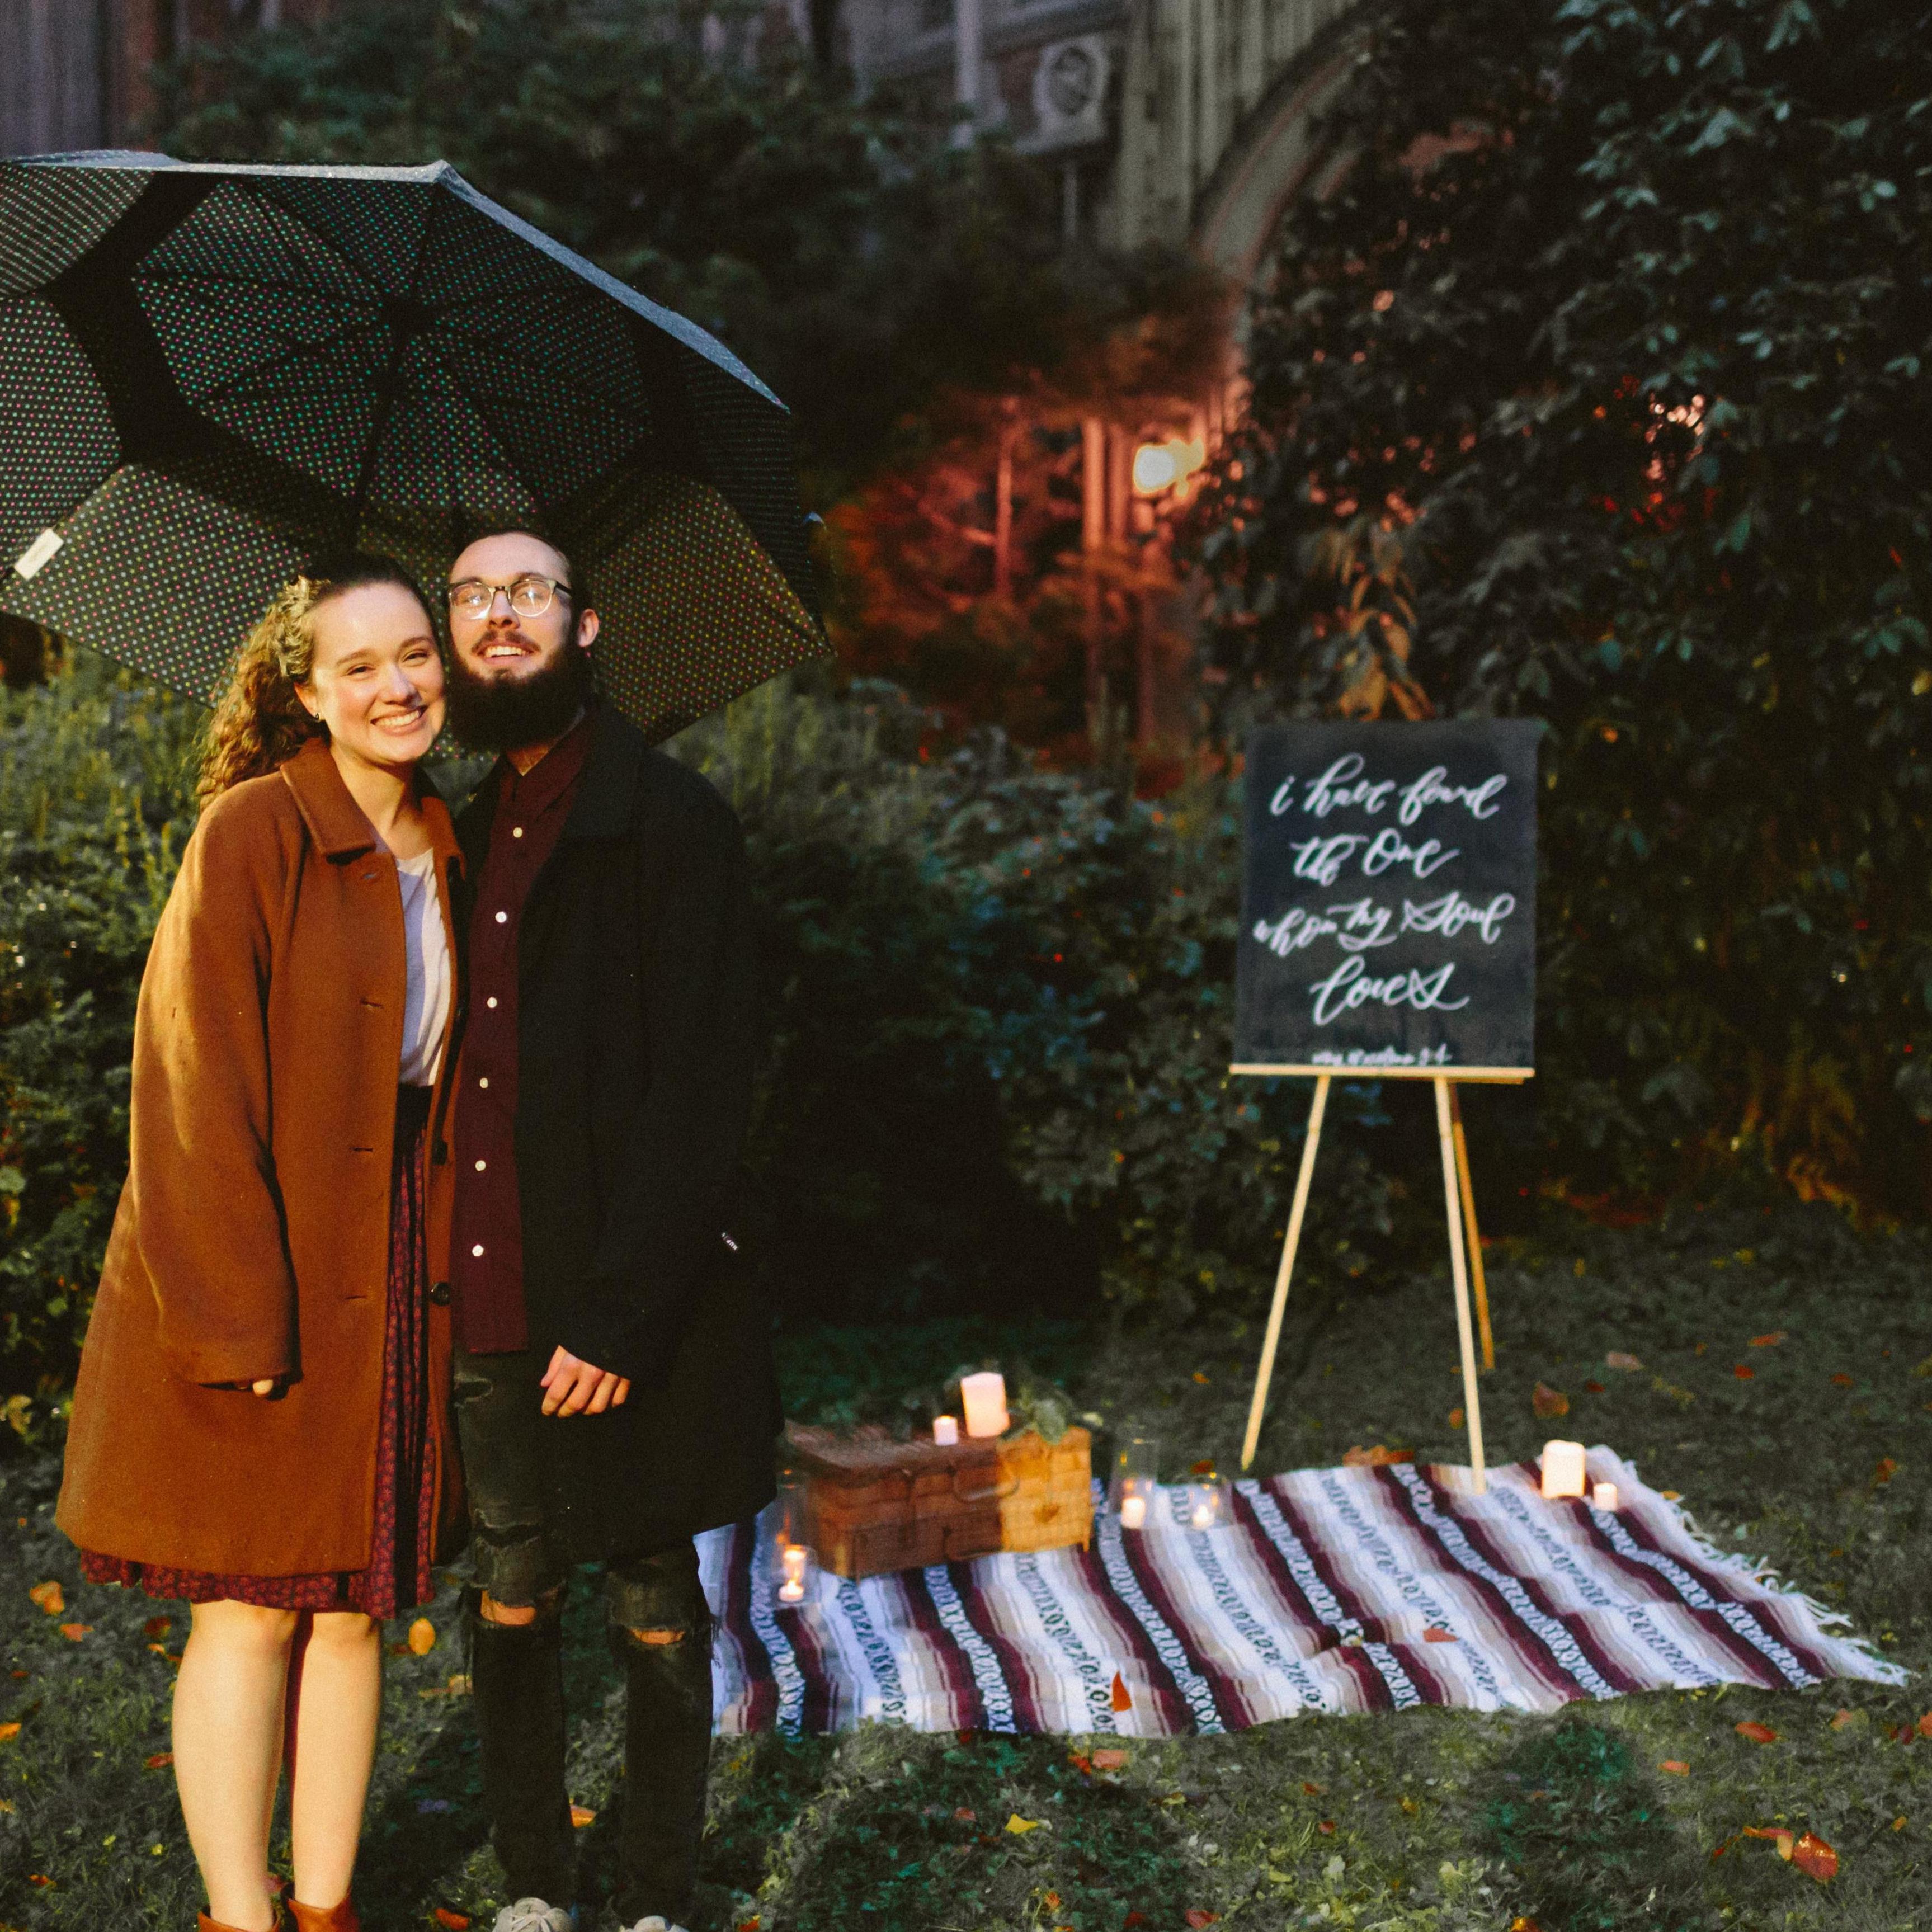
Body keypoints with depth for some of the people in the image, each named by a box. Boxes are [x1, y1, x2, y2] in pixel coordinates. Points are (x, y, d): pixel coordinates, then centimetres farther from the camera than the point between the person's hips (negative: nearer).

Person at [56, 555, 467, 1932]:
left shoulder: (446, 851, 7)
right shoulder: (253, 835, -12)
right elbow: (197, 1086, -15)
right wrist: (233, 1322, -18)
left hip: (391, 1280, 6)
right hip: (254, 1282, -6)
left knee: (356, 1608, 11)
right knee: (252, 1607, 2)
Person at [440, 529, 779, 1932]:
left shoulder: (669, 818, -6)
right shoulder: (468, 833, 12)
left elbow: (699, 1091, -13)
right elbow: (450, 1070, 13)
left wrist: (620, 1311, -18)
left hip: (627, 1317, -5)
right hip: (486, 1307, 6)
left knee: (656, 1612, 7)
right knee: (510, 1602, 13)